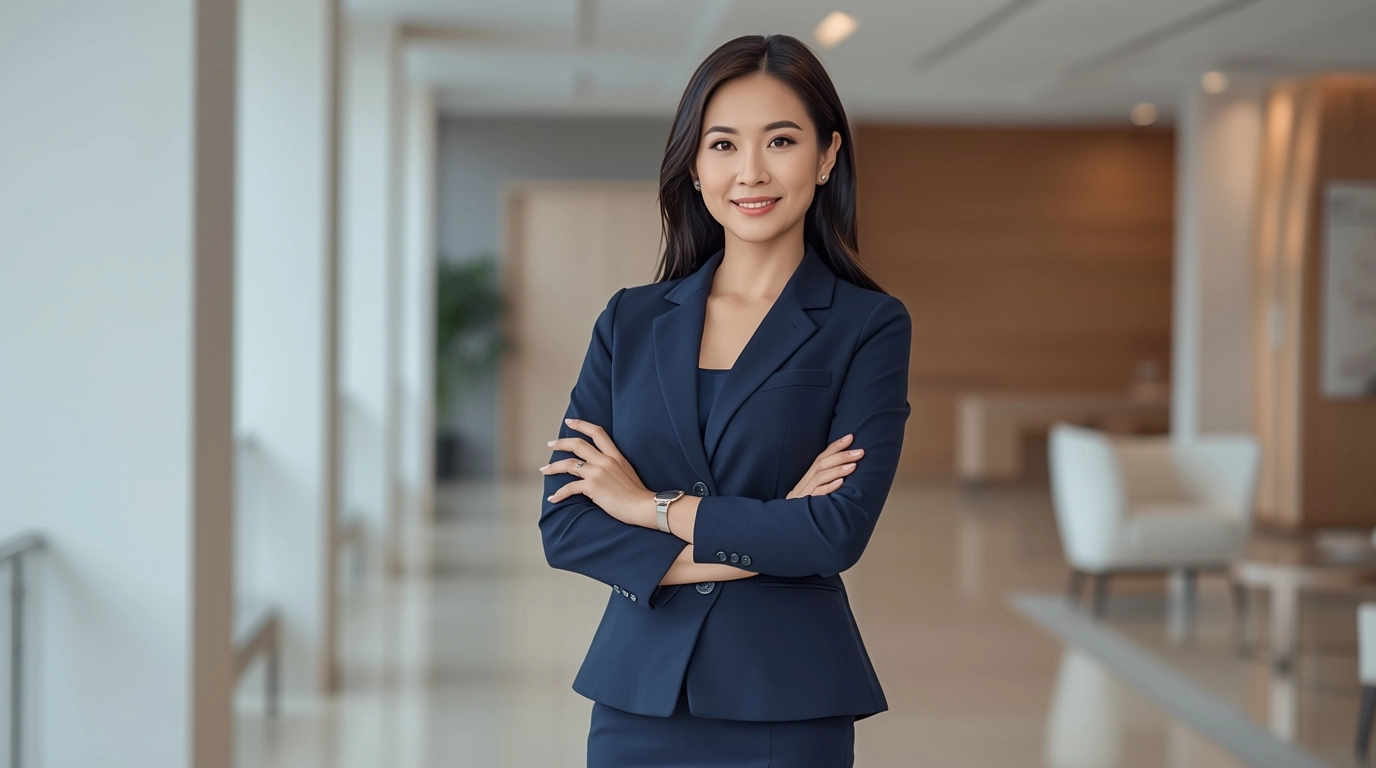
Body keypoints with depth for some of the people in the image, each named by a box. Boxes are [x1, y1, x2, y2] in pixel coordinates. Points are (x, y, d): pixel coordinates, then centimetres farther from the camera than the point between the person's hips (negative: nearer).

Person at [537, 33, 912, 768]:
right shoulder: (630, 320, 5)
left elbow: (839, 531, -14)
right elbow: (562, 525, -2)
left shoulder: (870, 326, -3)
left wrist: (651, 506, -8)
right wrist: (756, 545, -12)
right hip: (638, 690, 3)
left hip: (788, 706, -3)